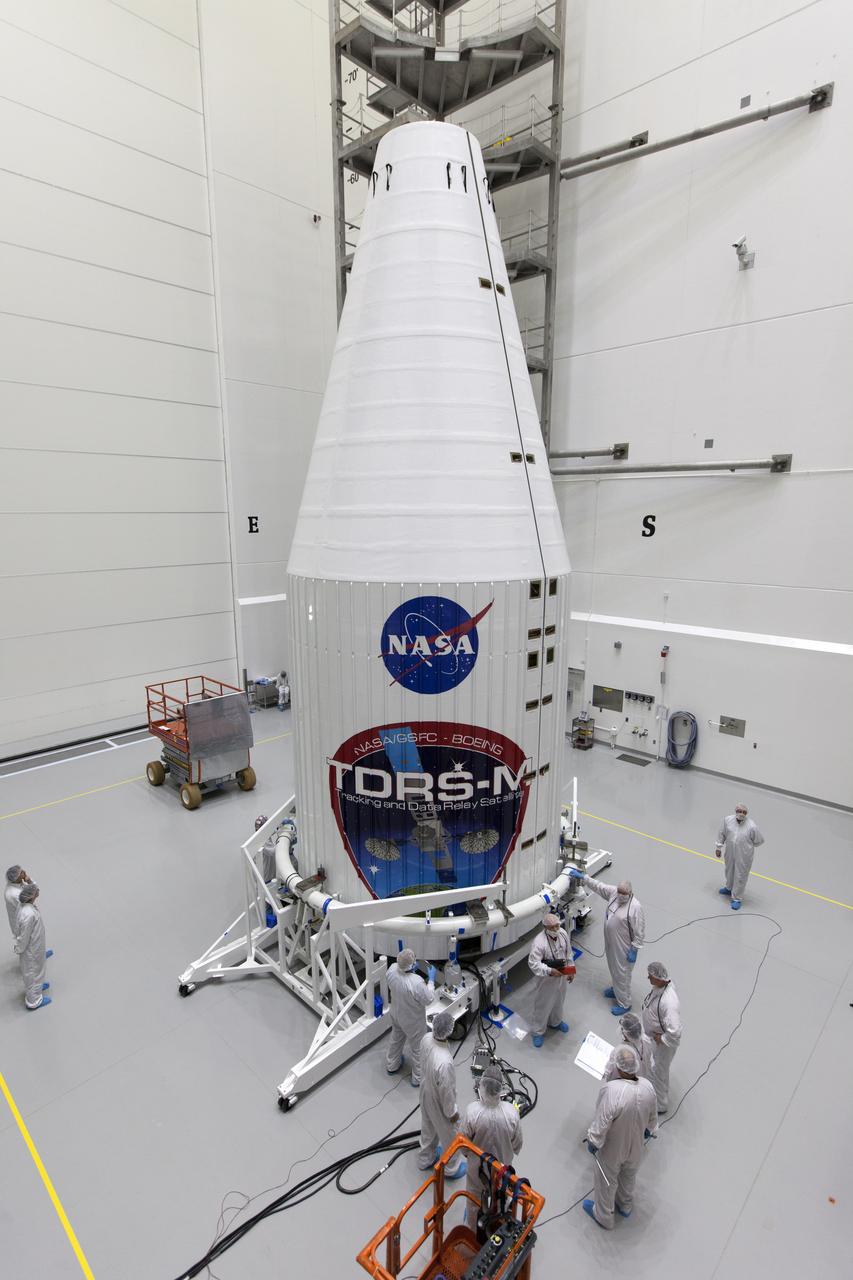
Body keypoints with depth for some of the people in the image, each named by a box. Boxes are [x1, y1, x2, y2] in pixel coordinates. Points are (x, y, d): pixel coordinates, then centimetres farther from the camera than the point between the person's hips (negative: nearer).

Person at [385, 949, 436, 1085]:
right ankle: (418, 1078, 43)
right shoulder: (417, 983, -43)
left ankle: (391, 1065, 55)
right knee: (417, 1048, 21)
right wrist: (431, 979, -16)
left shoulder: (392, 969, -26)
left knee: (396, 1038, 32)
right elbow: (428, 999, -24)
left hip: (396, 1014, 5)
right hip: (413, 1021, -5)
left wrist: (410, 970, -3)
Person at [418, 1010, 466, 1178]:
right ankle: (452, 1167, 51)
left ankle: (425, 1158, 58)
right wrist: (452, 1112, -9)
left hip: (426, 1092, 6)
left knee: (428, 1127, 33)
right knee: (449, 1135, 24)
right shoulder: (444, 1063, -46)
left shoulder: (427, 1038, -25)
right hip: (438, 1100, -6)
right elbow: (446, 1091, -28)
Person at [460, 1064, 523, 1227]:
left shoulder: (472, 1111, -37)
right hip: (502, 1165, 1)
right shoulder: (511, 1113, -35)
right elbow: (517, 1143, -15)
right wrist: (512, 1153, 8)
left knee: (474, 1197, 30)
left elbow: (463, 1139, -18)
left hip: (477, 1165, -1)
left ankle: (472, 1228, 54)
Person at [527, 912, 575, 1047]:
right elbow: (533, 963, -32)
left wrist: (571, 970, 10)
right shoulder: (539, 942, -34)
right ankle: (538, 1031, 34)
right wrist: (550, 971, -40)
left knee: (559, 1000, 28)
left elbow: (568, 953, 3)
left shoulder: (563, 933, -13)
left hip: (561, 975, 6)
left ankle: (555, 1022, 55)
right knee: (543, 1005, 11)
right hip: (547, 979, -6)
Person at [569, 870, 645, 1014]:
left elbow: (639, 933, -23)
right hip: (611, 943, 7)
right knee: (614, 968, 27)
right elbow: (598, 886, 3)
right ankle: (616, 990, 51)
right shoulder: (613, 892, -12)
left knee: (622, 974, 9)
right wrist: (582, 877, 0)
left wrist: (634, 950, -18)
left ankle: (624, 1004, 28)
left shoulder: (635, 907, -30)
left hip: (624, 947, -7)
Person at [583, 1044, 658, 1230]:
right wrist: (650, 1130, 20)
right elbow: (652, 1116, -2)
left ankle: (604, 1216, 48)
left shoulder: (611, 1090, -42)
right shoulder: (647, 1087, -23)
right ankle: (625, 1206, 59)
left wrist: (592, 1141, -11)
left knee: (607, 1182, 24)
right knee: (629, 1176, 33)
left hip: (612, 1149, -4)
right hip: (635, 1146, 4)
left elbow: (601, 1122, -31)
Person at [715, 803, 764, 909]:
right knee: (729, 871, 27)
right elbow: (721, 834, 0)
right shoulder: (727, 820, -16)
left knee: (740, 877, 9)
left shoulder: (751, 826, -25)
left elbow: (760, 840, -8)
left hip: (744, 856, -4)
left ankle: (737, 899, 27)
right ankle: (729, 888, 54)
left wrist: (747, 846, 3)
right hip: (729, 853, 4)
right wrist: (719, 847, 5)